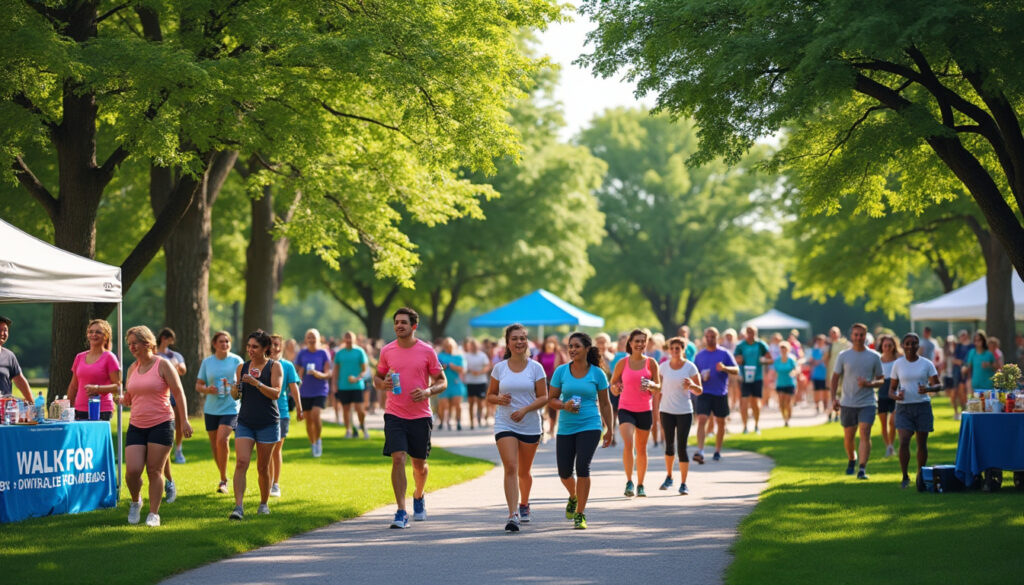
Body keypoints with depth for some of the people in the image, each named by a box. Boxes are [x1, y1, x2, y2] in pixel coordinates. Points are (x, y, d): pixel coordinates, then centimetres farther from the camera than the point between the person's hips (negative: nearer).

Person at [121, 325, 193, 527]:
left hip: (161, 425, -4)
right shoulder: (132, 369, 13)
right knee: (132, 470, -8)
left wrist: (184, 420, -11)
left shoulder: (162, 365, -3)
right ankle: (135, 501, 20)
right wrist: (120, 398, -3)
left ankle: (154, 513, 5)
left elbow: (178, 393, -4)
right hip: (136, 426, 4)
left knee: (155, 471, -4)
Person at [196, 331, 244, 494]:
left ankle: (223, 480, -11)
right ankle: (223, 478, 26)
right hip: (211, 409, 3)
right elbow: (198, 385, 11)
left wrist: (234, 386, -16)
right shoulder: (207, 362, 7)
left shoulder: (236, 361, 2)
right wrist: (207, 389, -11)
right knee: (215, 446, 7)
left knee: (222, 440, -21)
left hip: (230, 408, -3)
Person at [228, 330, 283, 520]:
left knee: (263, 467, 6)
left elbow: (276, 393, -13)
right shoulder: (242, 368, 9)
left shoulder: (274, 367, -1)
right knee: (241, 462, -14)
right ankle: (238, 507, -19)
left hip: (268, 424, -2)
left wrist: (256, 383, -24)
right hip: (245, 422, 2)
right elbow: (235, 396, 16)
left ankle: (264, 503, 25)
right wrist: (235, 389, -7)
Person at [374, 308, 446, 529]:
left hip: (420, 415, 0)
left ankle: (419, 496, 42)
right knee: (398, 459, -14)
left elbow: (442, 381, 4)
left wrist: (428, 391, -16)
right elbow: (377, 378, 15)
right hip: (394, 415, 0)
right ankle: (401, 512, -13)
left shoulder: (427, 351, -2)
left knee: (419, 464, 10)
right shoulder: (387, 351, 3)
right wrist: (382, 383, -9)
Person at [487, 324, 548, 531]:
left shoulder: (535, 368, -1)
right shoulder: (499, 368, 3)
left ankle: (524, 505, 40)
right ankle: (513, 515, -21)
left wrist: (525, 409, -17)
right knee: (510, 468, -16)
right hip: (505, 425, 0)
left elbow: (544, 398, -2)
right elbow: (490, 395, 10)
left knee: (524, 471, 13)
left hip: (530, 425, 1)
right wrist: (500, 399, -13)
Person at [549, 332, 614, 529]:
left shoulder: (597, 373, -1)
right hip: (566, 428, 2)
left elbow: (605, 404, 7)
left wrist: (609, 430, 9)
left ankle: (580, 514, -6)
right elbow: (551, 399, 4)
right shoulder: (561, 371, 1)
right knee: (564, 472, 5)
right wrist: (564, 406, -17)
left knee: (582, 467, -16)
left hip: (590, 426, -2)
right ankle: (574, 497, 40)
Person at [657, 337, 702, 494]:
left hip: (684, 412, -2)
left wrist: (692, 385, -22)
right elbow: (658, 389, 10)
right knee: (669, 445, 8)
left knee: (682, 447, -6)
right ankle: (669, 477, 29)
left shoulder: (690, 367, -4)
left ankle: (683, 484, -2)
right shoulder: (664, 367, 4)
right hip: (667, 411, 2)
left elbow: (699, 391, -1)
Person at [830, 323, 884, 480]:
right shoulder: (843, 355, 3)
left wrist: (869, 384, -14)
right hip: (847, 403, 2)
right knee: (848, 437, 11)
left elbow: (881, 380, 8)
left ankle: (862, 468, -18)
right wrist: (833, 398, -2)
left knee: (865, 433, -16)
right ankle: (851, 460, 39)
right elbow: (835, 377, 9)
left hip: (867, 403, -1)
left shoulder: (874, 356, 2)